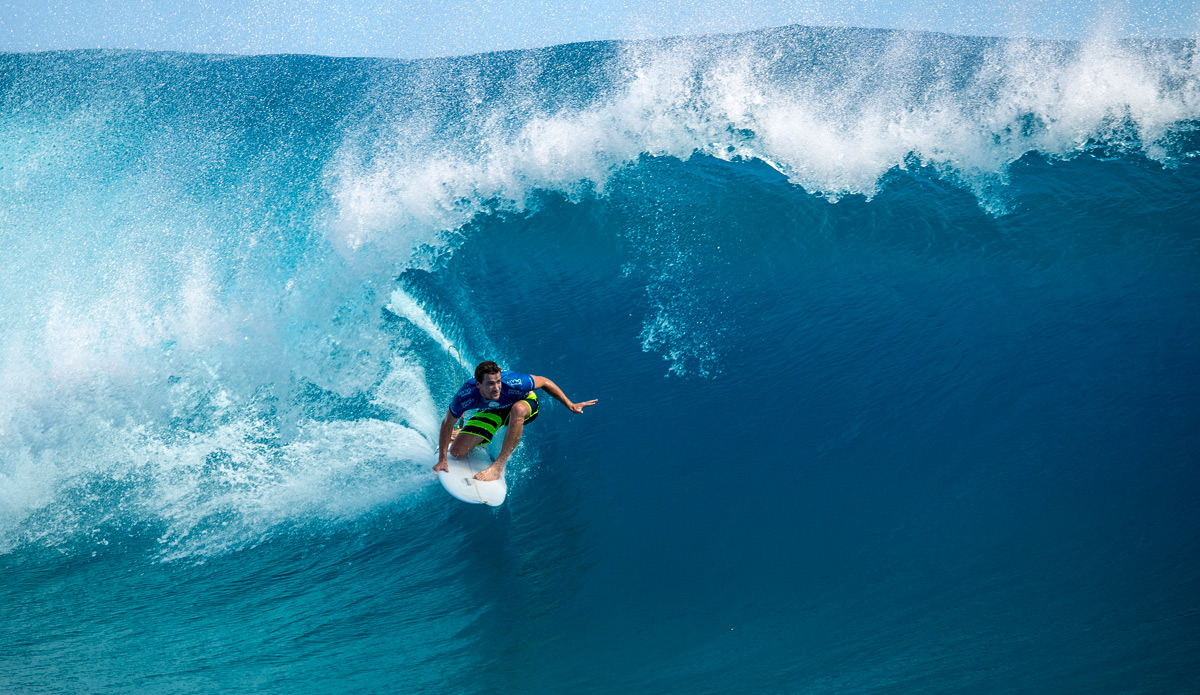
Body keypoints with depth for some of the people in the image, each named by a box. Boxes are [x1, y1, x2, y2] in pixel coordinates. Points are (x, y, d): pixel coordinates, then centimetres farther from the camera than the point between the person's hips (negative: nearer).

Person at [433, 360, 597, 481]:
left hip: (524, 402, -2)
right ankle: (461, 433, 30)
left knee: (517, 409, -41)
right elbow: (447, 423, -19)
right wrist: (442, 459, -17)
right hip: (492, 412, 2)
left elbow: (543, 382, -21)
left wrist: (570, 405, -16)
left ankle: (498, 466, -30)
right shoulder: (465, 397, -35)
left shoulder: (514, 383, -40)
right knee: (457, 452, -9)